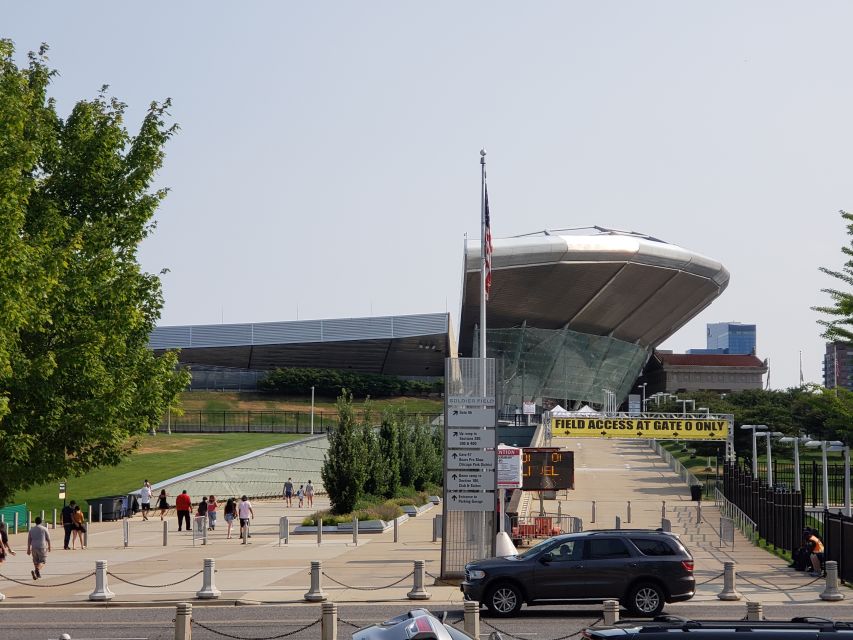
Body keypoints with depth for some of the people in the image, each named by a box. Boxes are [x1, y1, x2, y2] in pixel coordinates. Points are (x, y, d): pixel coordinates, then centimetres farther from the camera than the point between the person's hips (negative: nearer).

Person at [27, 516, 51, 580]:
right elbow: (48, 539, 0)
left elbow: (29, 540, 9)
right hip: (42, 547, -3)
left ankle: (37, 574, 18)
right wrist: (49, 547, 12)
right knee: (42, 561, 1)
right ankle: (37, 570, -24)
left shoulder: (31, 529, 8)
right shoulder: (44, 529, -2)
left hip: (34, 547, 3)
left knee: (35, 561, 15)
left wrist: (28, 549, 14)